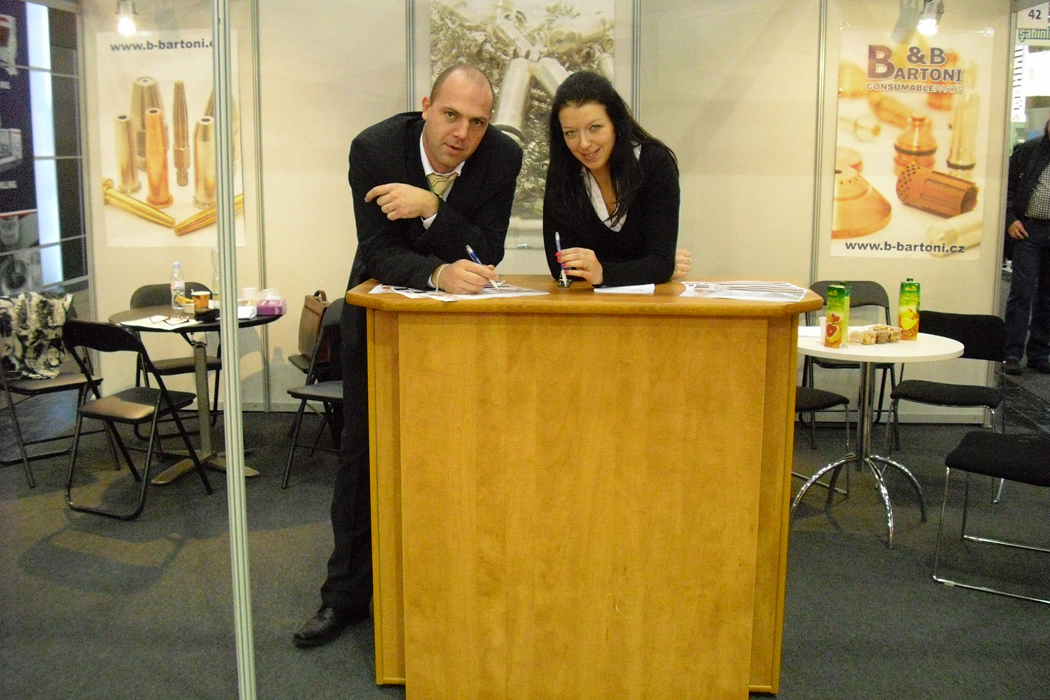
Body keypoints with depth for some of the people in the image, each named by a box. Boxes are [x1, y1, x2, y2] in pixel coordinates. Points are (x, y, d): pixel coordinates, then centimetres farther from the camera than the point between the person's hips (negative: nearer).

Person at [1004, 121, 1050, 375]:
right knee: (1022, 293, -4)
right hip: (1029, 229, -2)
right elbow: (1006, 184, 5)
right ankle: (1013, 354, 0)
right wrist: (1010, 220, -5)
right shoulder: (1029, 150, 2)